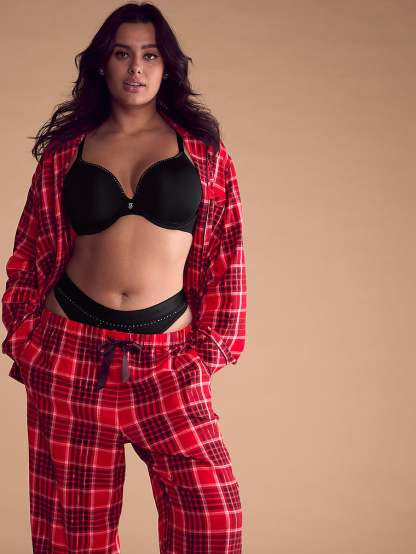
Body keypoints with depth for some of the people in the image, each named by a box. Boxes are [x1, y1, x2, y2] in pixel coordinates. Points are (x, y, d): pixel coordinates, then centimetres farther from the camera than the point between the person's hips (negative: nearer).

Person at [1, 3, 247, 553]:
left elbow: (225, 252, 6)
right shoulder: (66, 150, 8)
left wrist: (208, 349, 1)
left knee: (213, 508, -10)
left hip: (165, 353, 0)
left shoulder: (202, 148, 7)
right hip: (71, 344, 1)